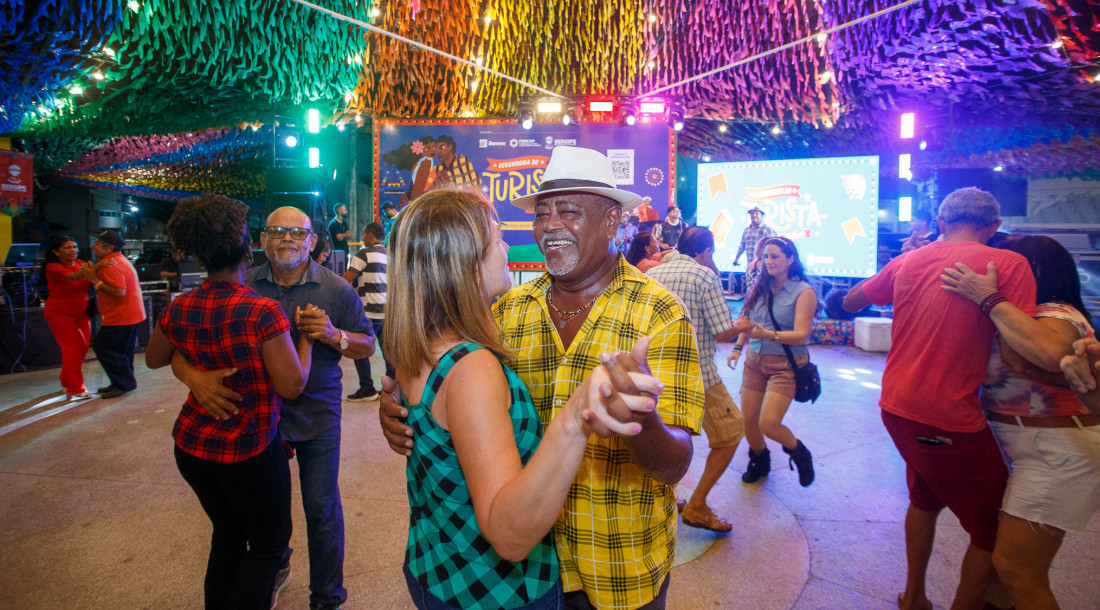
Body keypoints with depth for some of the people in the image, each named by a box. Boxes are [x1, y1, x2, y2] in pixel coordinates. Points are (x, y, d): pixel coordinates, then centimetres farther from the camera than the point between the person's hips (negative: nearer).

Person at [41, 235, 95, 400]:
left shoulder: (80, 264, -1)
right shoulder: (52, 268, -19)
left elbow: (91, 282, 1)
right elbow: (72, 277, -38)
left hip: (80, 313, 6)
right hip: (60, 313, -6)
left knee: (83, 347, 7)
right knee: (75, 345, -14)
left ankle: (67, 382, 28)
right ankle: (75, 390, -9)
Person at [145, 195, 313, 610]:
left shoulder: (179, 310, -4)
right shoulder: (263, 313, -24)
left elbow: (153, 359, 15)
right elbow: (291, 385, -21)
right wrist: (306, 337, -9)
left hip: (191, 446, 7)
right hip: (249, 451, -6)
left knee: (227, 530, 27)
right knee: (270, 540, 15)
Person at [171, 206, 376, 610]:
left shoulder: (336, 289, -7)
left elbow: (368, 346, -3)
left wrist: (333, 335, -24)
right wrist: (193, 376, -27)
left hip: (317, 415, -2)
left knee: (322, 511, 5)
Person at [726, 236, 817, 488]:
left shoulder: (804, 292, -9)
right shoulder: (760, 287, 7)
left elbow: (801, 335, -17)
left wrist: (769, 335, -32)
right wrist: (738, 347, 3)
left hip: (786, 365, -5)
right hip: (755, 361, 5)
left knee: (769, 424, -14)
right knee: (748, 420, 6)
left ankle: (800, 454, 19)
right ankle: (759, 462, 35)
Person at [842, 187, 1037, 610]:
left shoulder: (907, 261, 5)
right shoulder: (1009, 264, -10)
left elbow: (850, 302, 20)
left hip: (896, 407, 7)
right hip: (949, 419, -7)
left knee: (925, 498, 28)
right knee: (994, 530, 13)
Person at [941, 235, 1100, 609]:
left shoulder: (1058, 314, -16)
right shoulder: (1028, 317, 13)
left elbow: (1051, 352, -40)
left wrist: (989, 298, -30)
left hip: (1058, 454, -9)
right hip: (1030, 450, 10)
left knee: (1016, 569, -4)